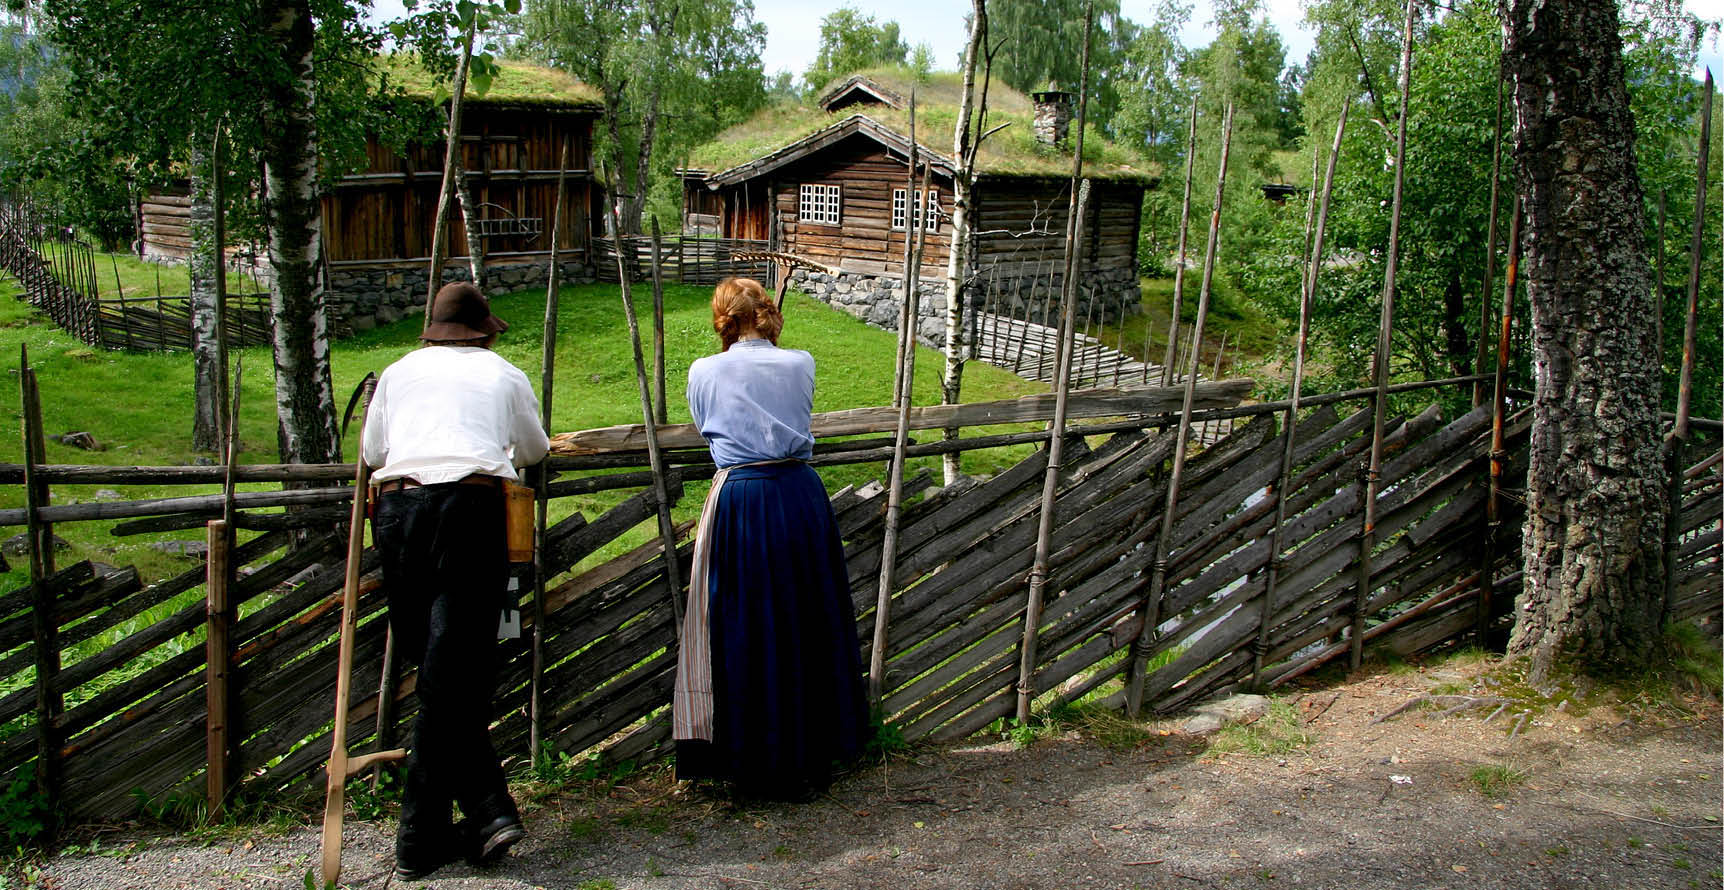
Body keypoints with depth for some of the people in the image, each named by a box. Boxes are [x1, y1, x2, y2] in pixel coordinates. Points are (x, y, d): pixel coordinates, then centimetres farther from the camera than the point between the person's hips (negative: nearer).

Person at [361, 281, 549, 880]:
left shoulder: (399, 372, 23)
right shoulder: (504, 375, 19)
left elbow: (372, 452, 30)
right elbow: (535, 451, 33)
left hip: (397, 506, 2)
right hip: (471, 508, -2)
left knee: (429, 663, 9)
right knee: (455, 674, -4)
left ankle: (488, 810, 4)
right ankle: (421, 839, -3)